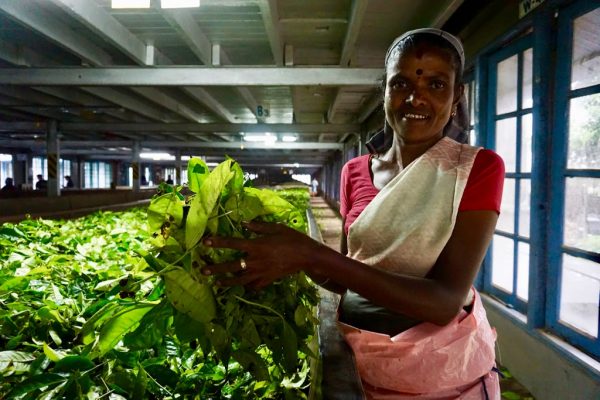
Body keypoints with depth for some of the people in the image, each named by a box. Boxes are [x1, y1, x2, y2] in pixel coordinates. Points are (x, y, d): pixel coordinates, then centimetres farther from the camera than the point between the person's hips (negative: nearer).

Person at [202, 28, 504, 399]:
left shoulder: (479, 168, -12)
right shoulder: (355, 172, -1)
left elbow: (445, 301, -23)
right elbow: (347, 277, 5)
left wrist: (312, 254, -31)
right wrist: (293, 257, -15)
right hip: (362, 366, 4)